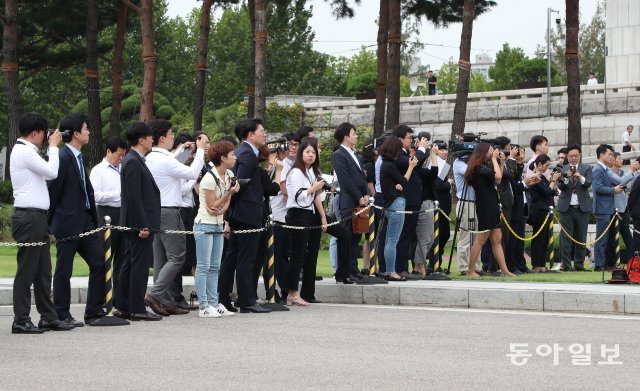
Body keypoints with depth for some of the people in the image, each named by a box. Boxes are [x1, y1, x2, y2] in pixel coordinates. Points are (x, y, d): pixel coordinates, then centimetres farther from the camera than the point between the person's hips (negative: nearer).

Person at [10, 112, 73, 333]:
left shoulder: (26, 151, 20)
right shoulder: (24, 151, -11)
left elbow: (47, 173, 18)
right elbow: (51, 172, -16)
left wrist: (52, 148, 14)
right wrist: (53, 147, -3)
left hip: (37, 218, 10)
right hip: (29, 217, -10)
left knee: (43, 271, 11)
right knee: (26, 271, -7)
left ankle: (48, 317, 15)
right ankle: (21, 321, -4)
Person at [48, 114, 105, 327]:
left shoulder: (78, 157, 14)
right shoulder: (62, 157, -15)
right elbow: (52, 190, -14)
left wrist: (94, 218, 14)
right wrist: (51, 221, -9)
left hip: (85, 221, 9)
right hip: (68, 223, -9)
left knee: (100, 263, 7)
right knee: (64, 271, 1)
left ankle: (94, 311, 14)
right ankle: (62, 315, 9)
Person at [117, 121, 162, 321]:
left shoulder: (133, 161, 16)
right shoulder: (133, 162, -16)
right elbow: (134, 197, -21)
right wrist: (143, 226, -22)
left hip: (135, 224, 10)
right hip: (139, 222, -10)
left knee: (129, 265, 12)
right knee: (140, 265, -7)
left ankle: (124, 307, 17)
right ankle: (137, 309, -5)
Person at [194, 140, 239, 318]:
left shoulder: (229, 175, 6)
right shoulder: (209, 178, -17)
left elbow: (227, 202, 9)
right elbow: (212, 207, -15)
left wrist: (220, 211, -13)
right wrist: (230, 193, -20)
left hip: (218, 225, 8)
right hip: (205, 225, -8)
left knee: (214, 267, 8)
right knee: (203, 266, -6)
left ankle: (214, 304, 10)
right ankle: (203, 306, -5)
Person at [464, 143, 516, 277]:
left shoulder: (484, 166, 17)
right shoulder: (480, 167, -13)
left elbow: (497, 181, 18)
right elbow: (498, 176, -21)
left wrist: (501, 163, 15)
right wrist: (494, 159, -9)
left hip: (491, 207, 10)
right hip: (485, 207, -10)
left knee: (497, 240, 6)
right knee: (481, 240, -6)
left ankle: (505, 271, 5)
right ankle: (471, 271, -1)